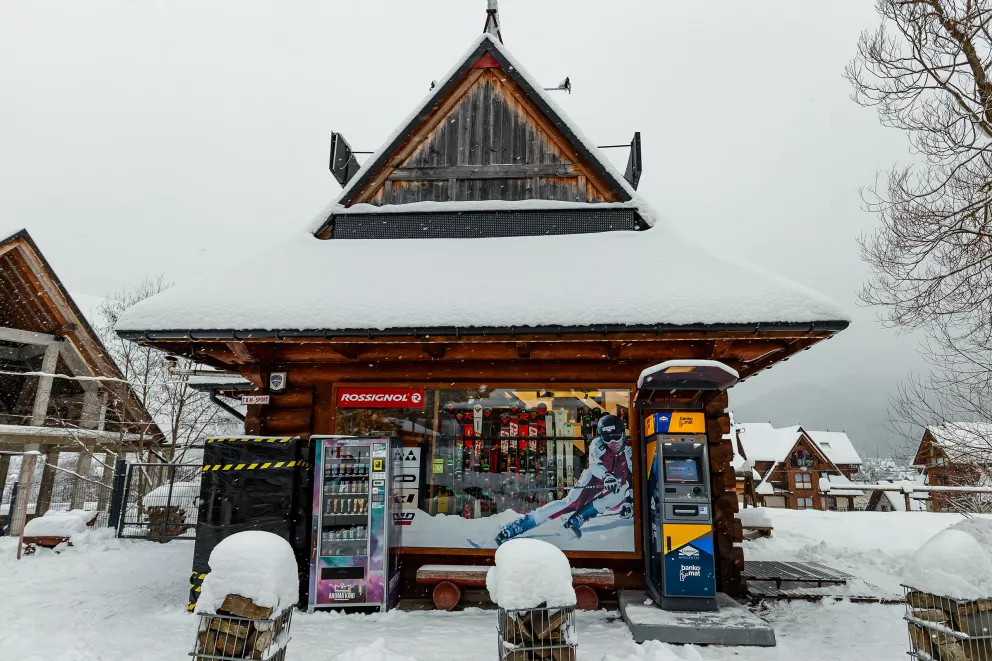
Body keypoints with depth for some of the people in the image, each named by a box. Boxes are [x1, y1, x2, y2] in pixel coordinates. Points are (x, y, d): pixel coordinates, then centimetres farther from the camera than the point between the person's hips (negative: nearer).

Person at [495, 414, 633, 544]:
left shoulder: (629, 451, -14)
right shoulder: (598, 444, -17)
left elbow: (632, 478, -16)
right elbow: (594, 463, -36)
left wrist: (629, 500, -30)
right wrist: (606, 476, -56)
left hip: (616, 485, 3)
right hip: (594, 480, -2)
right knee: (571, 503, -26)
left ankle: (576, 519, -29)